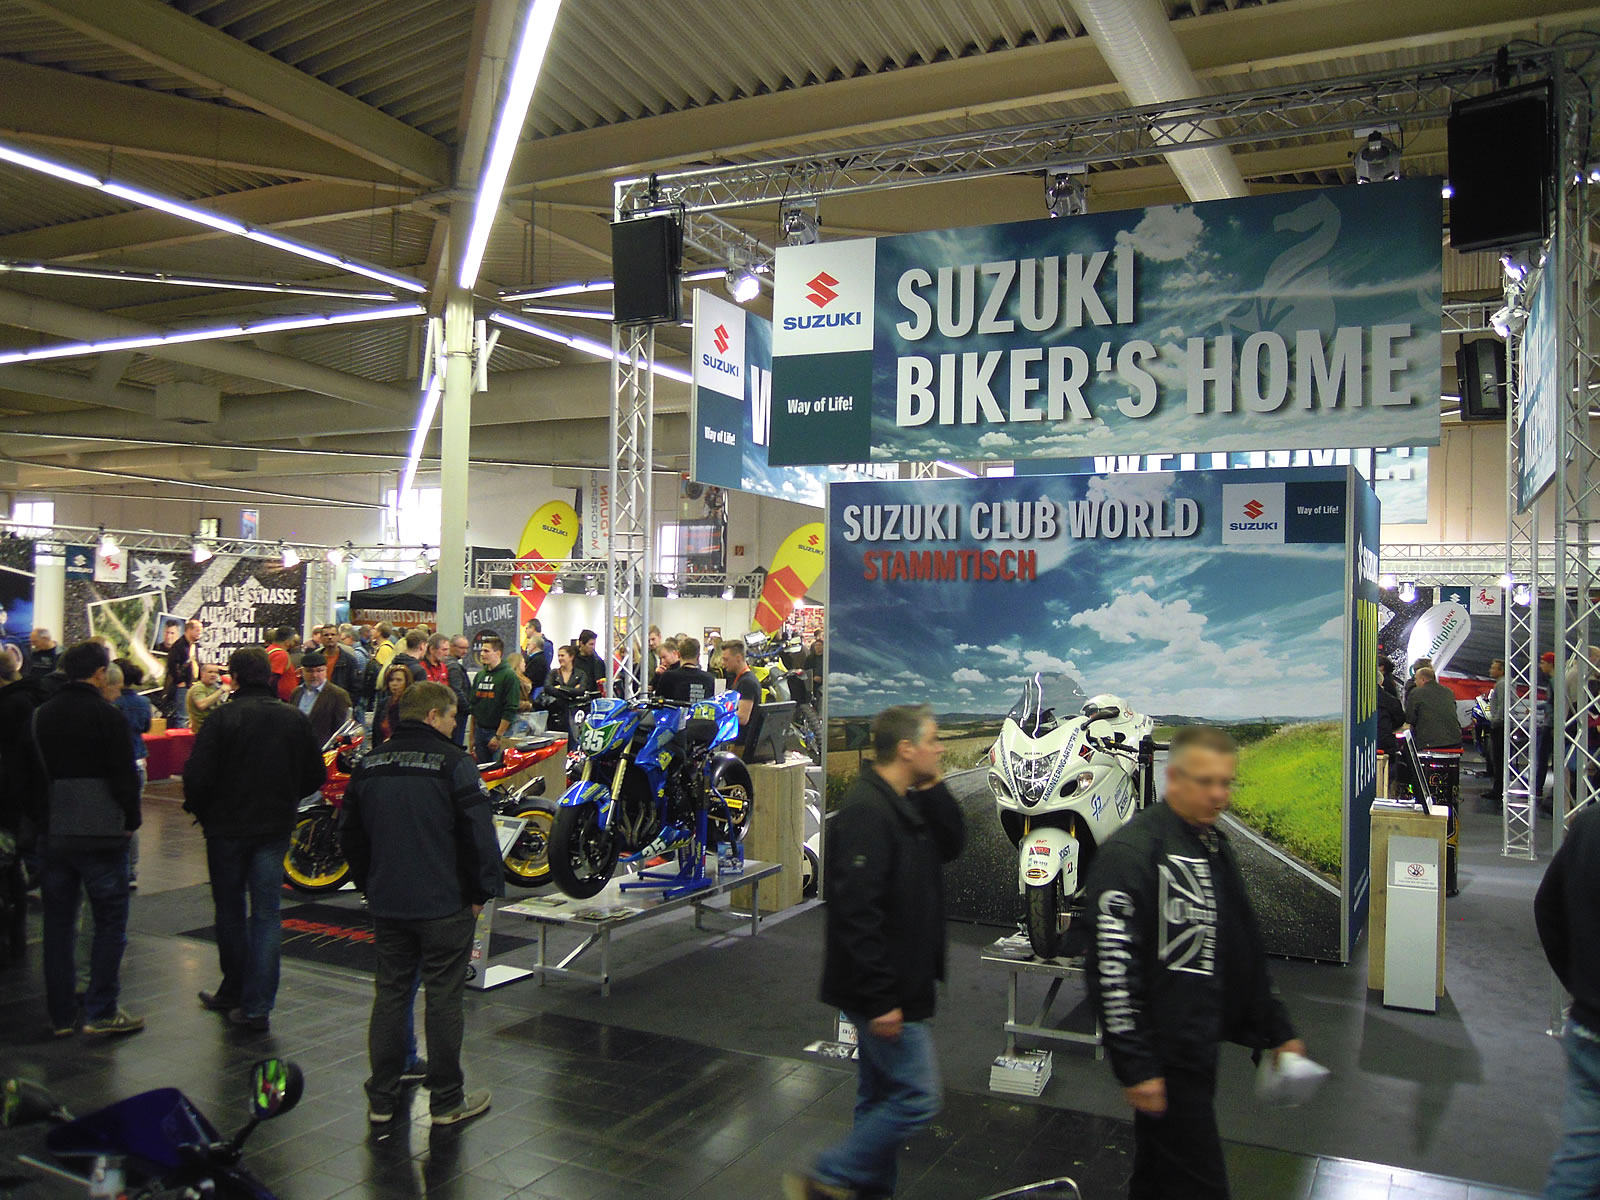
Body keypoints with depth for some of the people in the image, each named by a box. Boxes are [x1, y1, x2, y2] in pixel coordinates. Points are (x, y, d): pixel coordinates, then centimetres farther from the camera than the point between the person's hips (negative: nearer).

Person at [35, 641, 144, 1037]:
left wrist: (43, 823, 19)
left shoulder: (42, 715, 7)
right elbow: (124, 776, -13)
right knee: (110, 922, 3)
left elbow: (36, 772, 12)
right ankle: (101, 1012, 3)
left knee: (58, 925, 12)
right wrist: (132, 820, 1)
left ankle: (61, 1015, 18)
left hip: (54, 833, 6)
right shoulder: (106, 715, -12)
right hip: (102, 833, -6)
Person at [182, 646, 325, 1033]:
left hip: (227, 826, -2)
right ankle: (257, 1007, 4)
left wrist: (197, 808, 4)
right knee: (266, 915, 6)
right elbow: (316, 776, 5)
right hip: (275, 828, 2)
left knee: (230, 912, 15)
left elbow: (198, 776, -16)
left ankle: (234, 992, 28)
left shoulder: (223, 717, -13)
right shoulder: (295, 718, -1)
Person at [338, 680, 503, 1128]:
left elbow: (349, 834, 14)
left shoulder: (369, 764, 7)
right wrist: (483, 890, -5)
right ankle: (447, 1100, 13)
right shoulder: (453, 763, -13)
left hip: (386, 903, 6)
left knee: (390, 993, 14)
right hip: (445, 903, -6)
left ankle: (381, 1099, 20)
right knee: (444, 998, 3)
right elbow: (479, 833, -16)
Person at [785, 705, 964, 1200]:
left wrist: (934, 790, -3)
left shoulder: (905, 803, 9)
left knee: (881, 1096, 18)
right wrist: (880, 999, -25)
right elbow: (856, 912, -26)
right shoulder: (866, 810, -23)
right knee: (918, 1097, -3)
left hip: (895, 984, 10)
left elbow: (953, 846, 10)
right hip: (885, 991, -10)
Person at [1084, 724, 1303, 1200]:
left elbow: (1244, 950, 21)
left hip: (1199, 1047, 9)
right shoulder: (1131, 852, -18)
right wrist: (1136, 1065, -21)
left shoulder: (1214, 845, 12)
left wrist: (1276, 1029, 20)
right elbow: (1112, 966, -22)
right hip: (1163, 1057, -9)